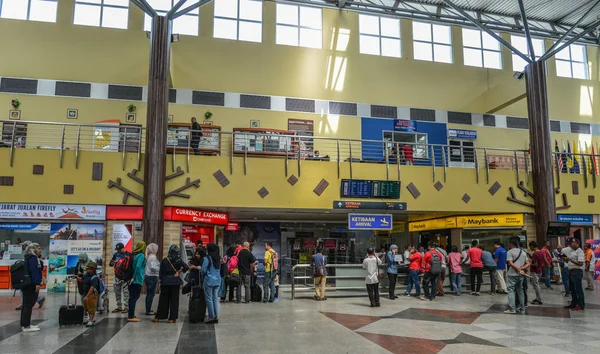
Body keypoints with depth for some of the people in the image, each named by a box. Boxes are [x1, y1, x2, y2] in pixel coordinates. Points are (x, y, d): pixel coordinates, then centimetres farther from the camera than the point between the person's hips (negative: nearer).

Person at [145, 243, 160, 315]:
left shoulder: (148, 256, 11)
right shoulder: (153, 257, -14)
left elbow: (149, 266, 12)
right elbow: (153, 267, -23)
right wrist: (160, 268, -9)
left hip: (147, 276, 9)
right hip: (153, 277, -9)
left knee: (148, 294, 14)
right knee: (151, 294, -4)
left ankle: (148, 310, 21)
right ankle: (148, 311, -2)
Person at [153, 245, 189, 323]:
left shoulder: (164, 260, -2)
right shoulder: (178, 261, -7)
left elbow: (160, 272, 0)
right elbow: (186, 267, -18)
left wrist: (160, 279, 11)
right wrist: (179, 271, -5)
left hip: (165, 282, 1)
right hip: (175, 282, -1)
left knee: (163, 300, 11)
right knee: (174, 300, 5)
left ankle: (158, 317, 16)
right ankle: (172, 318, 6)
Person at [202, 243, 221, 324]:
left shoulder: (207, 258, -12)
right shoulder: (218, 258, 7)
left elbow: (204, 270, -10)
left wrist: (203, 277, 7)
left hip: (209, 281, -6)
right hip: (217, 281, 6)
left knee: (209, 299, 2)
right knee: (215, 299, 10)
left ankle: (211, 317, 4)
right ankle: (216, 317, 13)